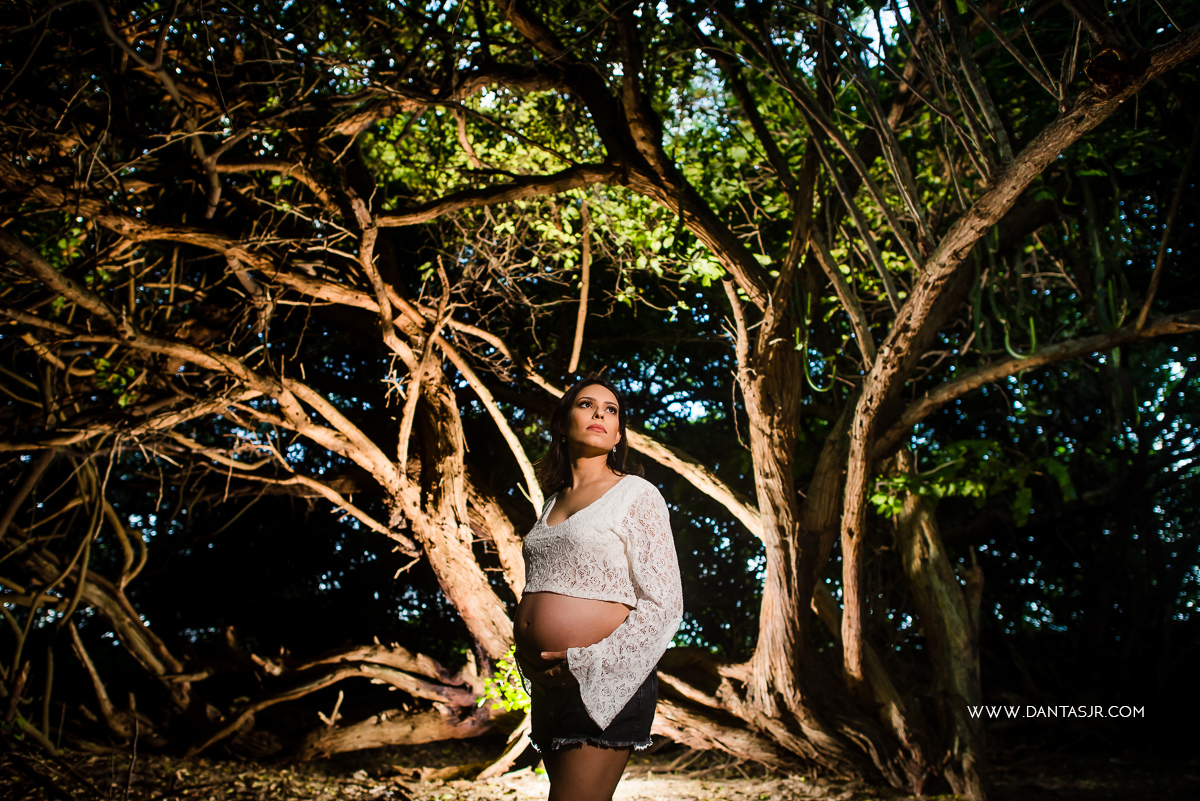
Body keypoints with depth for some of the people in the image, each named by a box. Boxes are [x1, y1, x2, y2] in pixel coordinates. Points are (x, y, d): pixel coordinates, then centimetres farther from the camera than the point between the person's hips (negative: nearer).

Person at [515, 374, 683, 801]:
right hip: (549, 684, 7)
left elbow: (664, 605, -8)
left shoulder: (635, 494, -2)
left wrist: (587, 664, -16)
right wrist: (530, 664, 8)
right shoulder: (553, 502, 17)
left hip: (602, 685, -7)